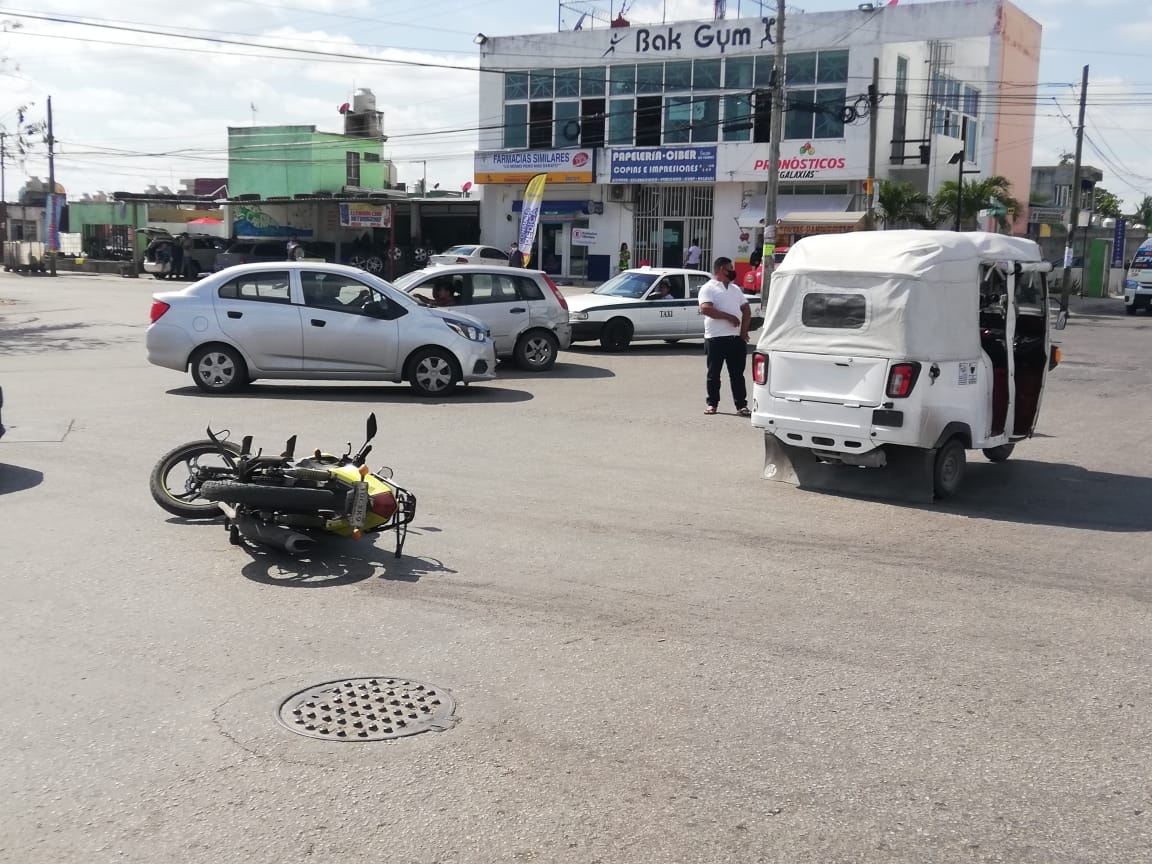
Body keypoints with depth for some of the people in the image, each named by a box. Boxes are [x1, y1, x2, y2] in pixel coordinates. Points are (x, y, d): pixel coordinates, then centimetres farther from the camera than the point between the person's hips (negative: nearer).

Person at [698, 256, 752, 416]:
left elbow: (746, 309, 17)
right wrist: (729, 317, -14)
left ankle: (741, 405, 6)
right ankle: (712, 404, 14)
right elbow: (705, 309, -16)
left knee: (737, 374, 5)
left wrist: (744, 330, 2)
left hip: (737, 338, 5)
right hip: (716, 338, -5)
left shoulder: (735, 288, 19)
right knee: (713, 374, 4)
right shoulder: (708, 288, -2)